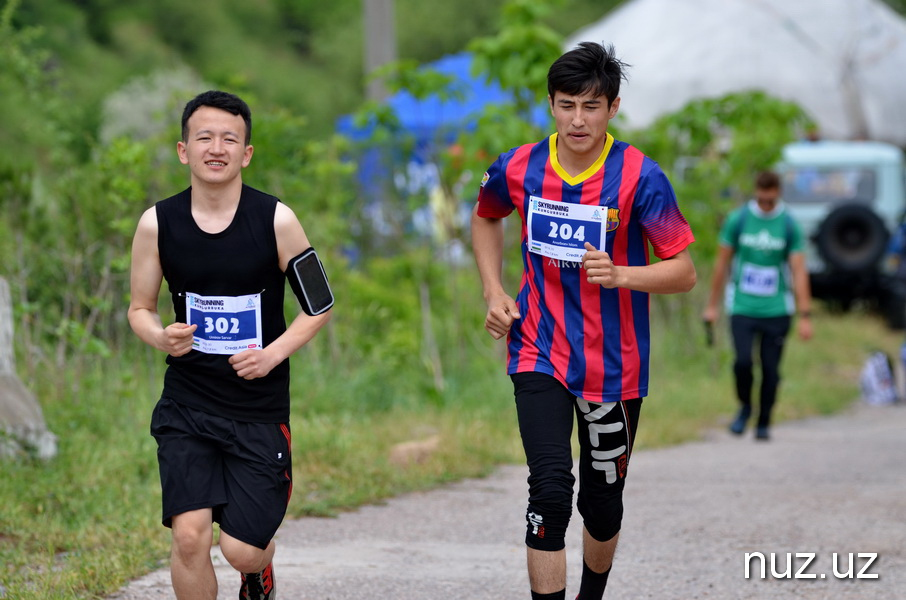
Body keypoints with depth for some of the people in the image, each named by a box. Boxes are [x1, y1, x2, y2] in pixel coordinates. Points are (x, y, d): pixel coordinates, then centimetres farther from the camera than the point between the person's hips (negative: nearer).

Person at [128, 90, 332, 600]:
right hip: (187, 405, 1)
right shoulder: (157, 224, -3)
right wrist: (161, 337, -14)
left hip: (261, 410, -1)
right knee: (190, 535, -14)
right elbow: (140, 307, 8)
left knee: (241, 550, -3)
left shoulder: (276, 220, -7)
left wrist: (274, 353, -14)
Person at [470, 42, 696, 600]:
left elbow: (684, 271, -11)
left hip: (614, 366, 0)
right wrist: (494, 292, 7)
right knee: (551, 489, -17)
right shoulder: (519, 169, -4)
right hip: (540, 357, 0)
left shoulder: (640, 177, -13)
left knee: (603, 502, 13)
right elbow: (485, 218, 20)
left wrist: (620, 275, -29)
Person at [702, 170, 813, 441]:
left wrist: (805, 315, -5)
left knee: (771, 370, 1)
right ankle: (744, 407, 14)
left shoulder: (789, 225, 0)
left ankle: (764, 423, 17)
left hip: (777, 310, 0)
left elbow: (799, 271, 0)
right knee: (743, 362, -14)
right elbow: (722, 263, 8)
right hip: (742, 306, 0)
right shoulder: (737, 220, 0)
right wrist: (712, 305, 9)